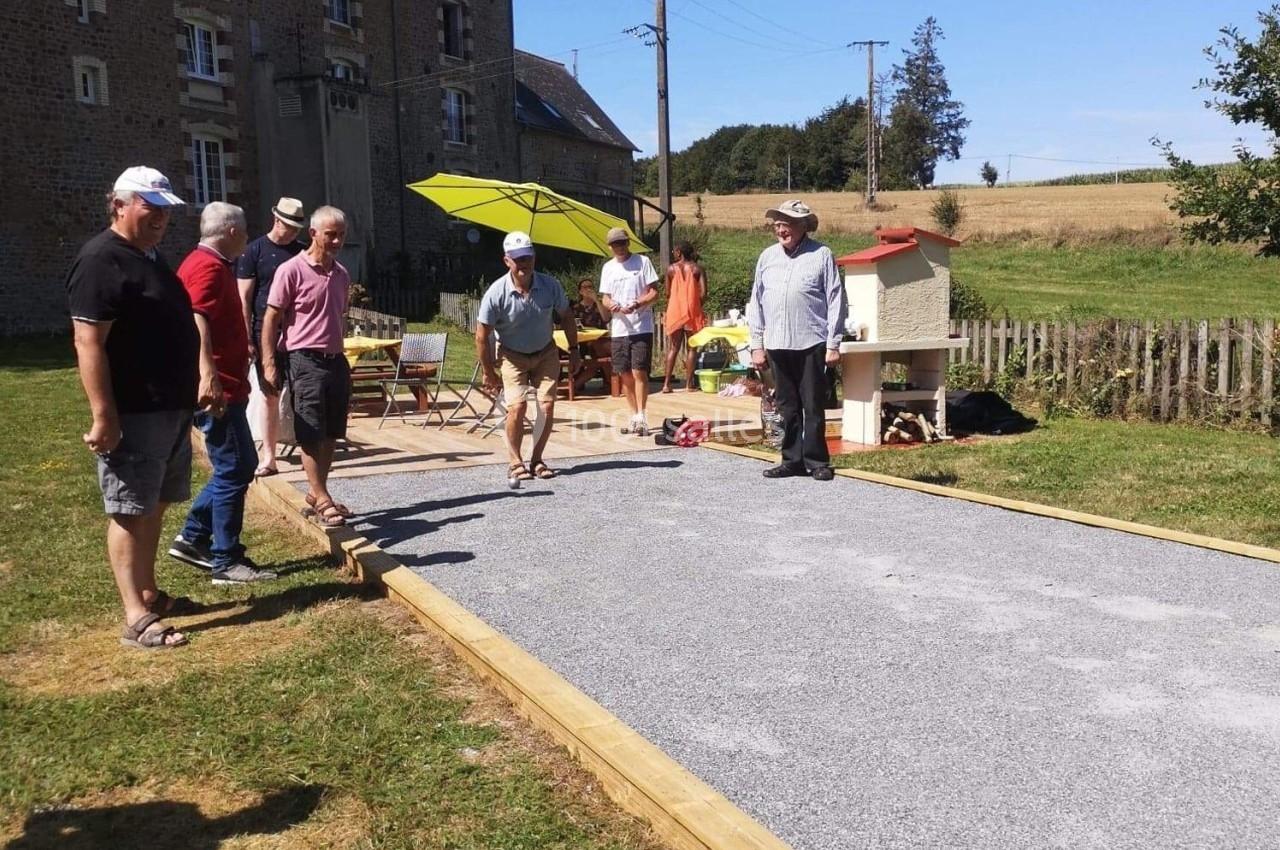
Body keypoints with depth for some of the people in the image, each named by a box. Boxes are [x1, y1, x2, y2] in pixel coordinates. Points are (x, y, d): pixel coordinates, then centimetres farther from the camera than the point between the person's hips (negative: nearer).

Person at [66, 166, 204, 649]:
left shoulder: (151, 258, 16)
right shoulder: (101, 261, -14)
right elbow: (89, 344, -20)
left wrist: (199, 381, 26)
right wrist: (103, 416, -24)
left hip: (171, 409, 10)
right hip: (132, 415, -10)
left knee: (154, 507, 16)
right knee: (130, 513, -5)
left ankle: (149, 594, 27)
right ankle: (136, 619, -2)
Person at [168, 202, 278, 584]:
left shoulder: (211, 264, 18)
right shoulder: (207, 266, -15)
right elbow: (196, 321, -31)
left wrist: (242, 350, 47)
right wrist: (208, 376, -43)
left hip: (226, 387, 11)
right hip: (218, 390, -11)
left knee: (239, 467, 17)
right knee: (234, 471, -4)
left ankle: (193, 537, 23)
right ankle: (226, 562, 3)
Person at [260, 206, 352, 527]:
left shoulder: (341, 274, 13)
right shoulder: (291, 271, -8)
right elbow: (271, 319, -8)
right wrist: (269, 363, -13)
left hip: (336, 360, 7)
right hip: (306, 360, -7)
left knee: (331, 434, 10)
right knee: (312, 434, -6)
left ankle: (316, 493, 21)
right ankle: (322, 499, -5)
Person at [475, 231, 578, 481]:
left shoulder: (550, 285, -17)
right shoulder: (496, 293, -24)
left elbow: (566, 317, 1)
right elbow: (482, 336, -15)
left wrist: (574, 351, 5)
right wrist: (489, 373, -10)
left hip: (546, 353, 2)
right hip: (512, 356, -2)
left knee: (547, 406, -5)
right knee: (517, 406, -17)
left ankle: (537, 460, 10)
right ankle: (515, 463, -2)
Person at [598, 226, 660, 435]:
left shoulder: (642, 261, -1)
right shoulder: (608, 268, 12)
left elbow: (654, 293, -4)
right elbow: (606, 298, 12)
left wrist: (637, 304, -21)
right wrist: (611, 305, -12)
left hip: (642, 327, -4)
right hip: (619, 329, 5)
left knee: (639, 372, -11)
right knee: (625, 374, 8)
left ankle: (641, 417, -9)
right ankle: (634, 416, 19)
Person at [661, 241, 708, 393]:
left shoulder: (671, 269, 2)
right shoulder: (698, 269, 0)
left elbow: (668, 293, 3)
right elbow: (703, 292, -8)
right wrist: (696, 305, 8)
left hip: (674, 312, 1)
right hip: (692, 312, -1)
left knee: (673, 348, 7)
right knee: (690, 348, 5)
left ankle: (667, 383, 2)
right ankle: (689, 384, 3)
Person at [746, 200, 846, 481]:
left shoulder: (821, 256, -1)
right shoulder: (767, 257, 11)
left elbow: (836, 301, -3)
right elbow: (756, 303, 13)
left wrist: (833, 344, -7)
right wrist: (756, 345, 8)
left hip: (811, 344, -4)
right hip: (777, 345, 4)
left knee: (813, 407, 1)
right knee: (787, 407, 10)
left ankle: (817, 461, 10)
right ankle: (793, 460, 18)